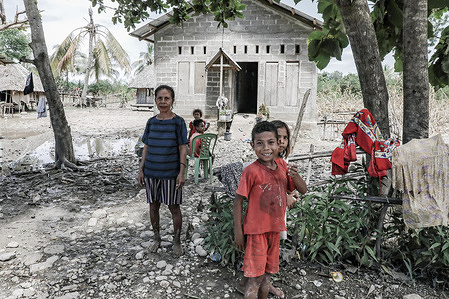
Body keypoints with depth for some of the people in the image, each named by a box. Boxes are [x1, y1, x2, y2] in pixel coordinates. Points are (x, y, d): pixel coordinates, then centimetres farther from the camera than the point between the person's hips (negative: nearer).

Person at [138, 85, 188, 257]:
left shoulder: (178, 122, -6)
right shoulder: (151, 122, 6)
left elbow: (183, 149, -7)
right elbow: (146, 147, 10)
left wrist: (181, 172, -12)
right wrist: (141, 170, 7)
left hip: (170, 172, -4)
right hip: (151, 172, 4)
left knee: (174, 207, 5)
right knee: (153, 205, 13)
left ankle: (177, 241, 22)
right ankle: (157, 239, 31)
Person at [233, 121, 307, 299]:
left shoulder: (282, 165, 0)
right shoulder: (251, 171, -18)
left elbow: (303, 190, 5)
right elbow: (238, 201, -12)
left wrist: (295, 175, -16)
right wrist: (238, 232, -11)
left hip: (275, 228, 6)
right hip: (256, 230, -6)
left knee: (267, 273, 19)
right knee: (256, 277, 1)